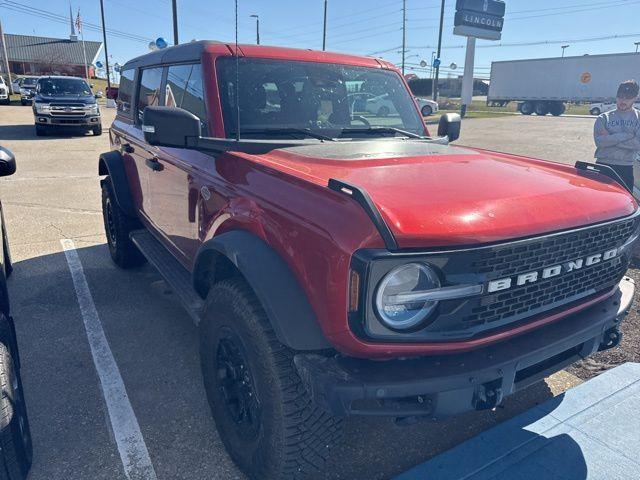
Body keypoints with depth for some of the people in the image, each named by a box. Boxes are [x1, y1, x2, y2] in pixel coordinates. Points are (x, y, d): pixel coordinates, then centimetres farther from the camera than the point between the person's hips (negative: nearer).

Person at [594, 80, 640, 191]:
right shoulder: (604, 118, 5)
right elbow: (599, 141, -10)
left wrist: (610, 138, -11)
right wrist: (627, 135, -12)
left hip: (626, 169, 0)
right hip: (603, 166, 0)